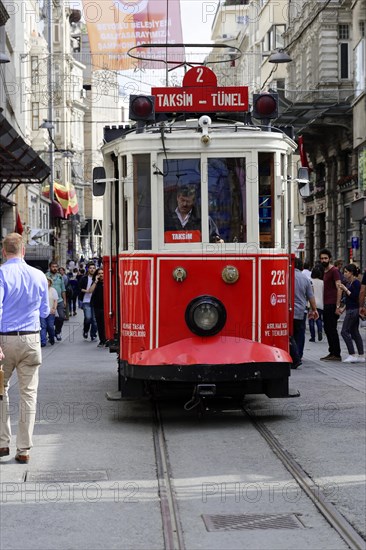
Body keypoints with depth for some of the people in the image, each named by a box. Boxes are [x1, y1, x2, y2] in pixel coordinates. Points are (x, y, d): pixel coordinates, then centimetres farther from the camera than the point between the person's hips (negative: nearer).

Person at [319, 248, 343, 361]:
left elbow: (339, 288, -16)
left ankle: (336, 354, -4)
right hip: (326, 305, 9)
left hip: (332, 305, -9)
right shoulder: (325, 272, 18)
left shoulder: (334, 271, -9)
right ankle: (332, 353, 15)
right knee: (327, 329, 10)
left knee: (332, 329, -8)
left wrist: (337, 306, -21)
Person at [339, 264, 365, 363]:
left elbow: (355, 296, -21)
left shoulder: (356, 283, -13)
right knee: (355, 332, 10)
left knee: (344, 331, -10)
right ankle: (361, 356, 12)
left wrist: (345, 289, -17)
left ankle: (352, 355, -10)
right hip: (350, 310, 10)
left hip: (353, 310, -10)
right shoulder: (349, 282, 14)